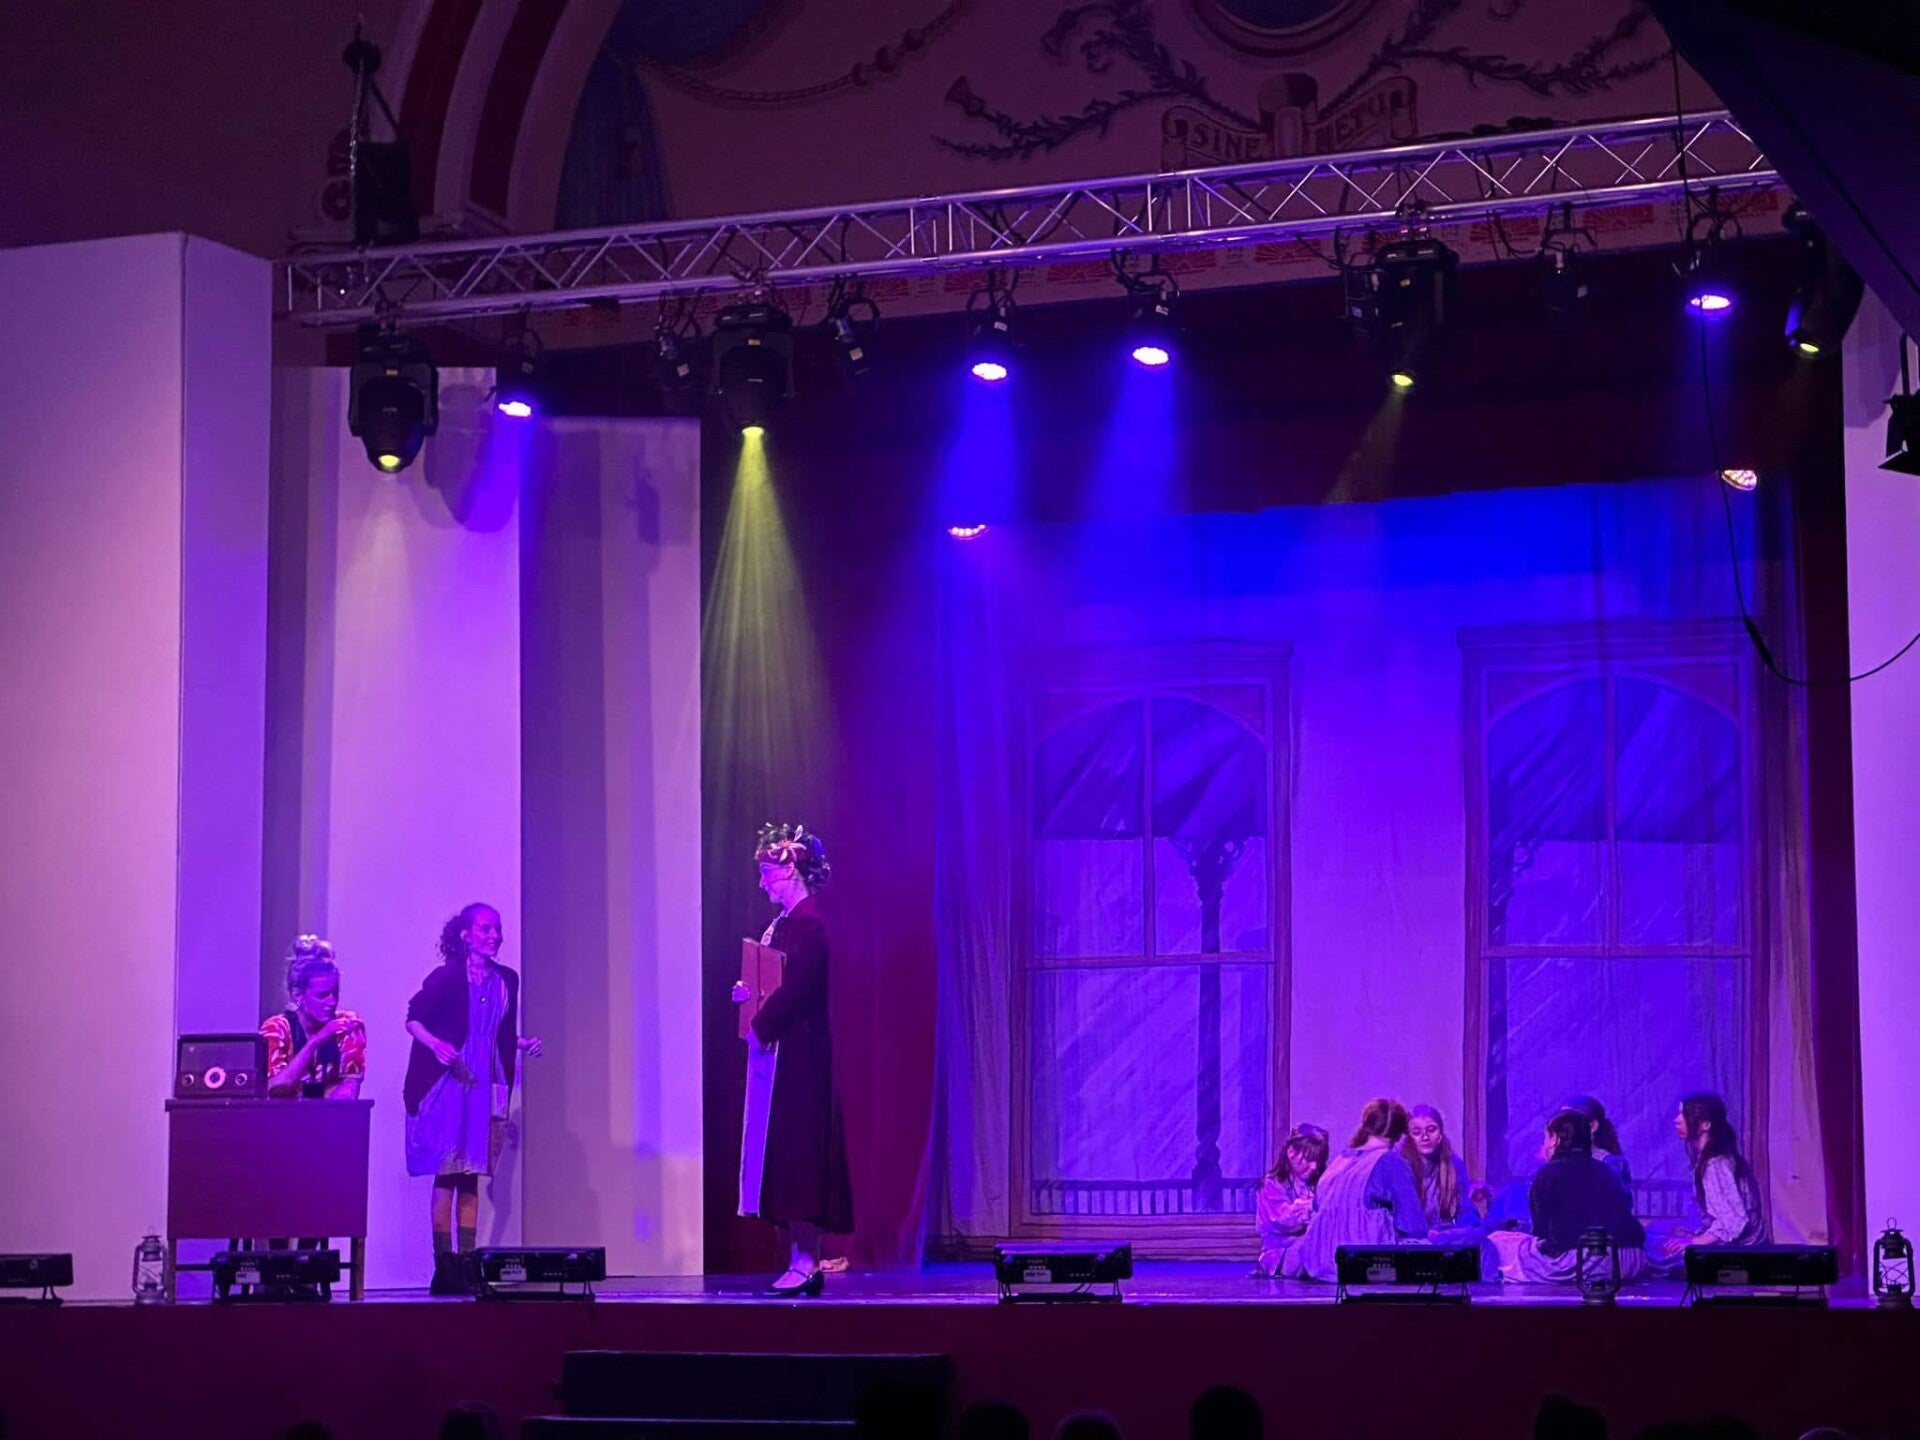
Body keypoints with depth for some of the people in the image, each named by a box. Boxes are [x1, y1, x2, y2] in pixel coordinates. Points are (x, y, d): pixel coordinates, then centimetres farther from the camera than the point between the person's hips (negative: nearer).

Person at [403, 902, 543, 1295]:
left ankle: (466, 1264, 6)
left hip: (486, 1085, 5)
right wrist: (436, 1045, -19)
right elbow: (413, 1019, -3)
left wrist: (524, 1044, 1)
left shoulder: (507, 980, 11)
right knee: (447, 1173, -7)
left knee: (472, 1176, 5)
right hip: (447, 1084, -5)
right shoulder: (446, 977, -5)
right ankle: (443, 1266, -6)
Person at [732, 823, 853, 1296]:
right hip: (779, 1050, 10)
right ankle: (803, 1260, 11)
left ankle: (804, 1262, -9)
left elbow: (795, 988, -21)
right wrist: (749, 994, 4)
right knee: (790, 1156, 9)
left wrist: (761, 1027, -13)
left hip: (797, 1054, -10)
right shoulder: (786, 921, 16)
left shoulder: (807, 922, -14)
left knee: (797, 1154, -10)